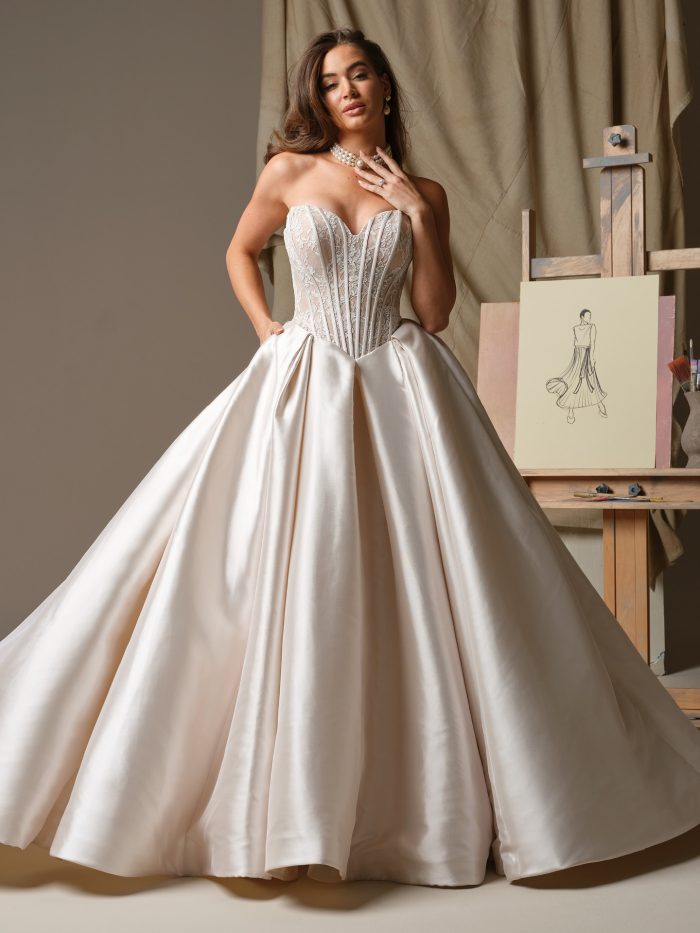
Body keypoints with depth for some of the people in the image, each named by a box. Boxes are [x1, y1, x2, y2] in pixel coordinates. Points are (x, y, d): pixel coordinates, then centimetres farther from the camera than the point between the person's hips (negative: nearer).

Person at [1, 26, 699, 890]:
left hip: (400, 390, 1)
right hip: (304, 386, 0)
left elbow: (435, 312, 3)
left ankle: (434, 796, 12)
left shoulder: (423, 192, 8)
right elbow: (240, 252, 21)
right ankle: (294, 804, 8)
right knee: (291, 584, -4)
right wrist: (264, 328, 7)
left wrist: (418, 215, -5)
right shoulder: (290, 171, 6)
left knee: (417, 588, -3)